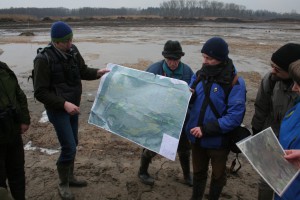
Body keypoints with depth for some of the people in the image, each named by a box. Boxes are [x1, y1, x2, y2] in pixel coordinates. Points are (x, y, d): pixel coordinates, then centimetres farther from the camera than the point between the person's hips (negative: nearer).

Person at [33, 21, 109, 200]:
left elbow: (83, 71, 11)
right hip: (57, 109, -6)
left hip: (73, 106, 7)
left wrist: (97, 73, -8)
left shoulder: (73, 51, -4)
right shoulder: (44, 59, -22)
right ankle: (63, 185, 18)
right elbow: (40, 92, -20)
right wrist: (64, 103, -26)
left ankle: (70, 177, 36)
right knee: (69, 147, -5)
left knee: (73, 143, 17)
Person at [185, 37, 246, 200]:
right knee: (198, 172, 24)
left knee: (217, 175, 21)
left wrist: (206, 129, -27)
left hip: (218, 140, -4)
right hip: (197, 138, 5)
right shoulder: (199, 75, -2)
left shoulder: (235, 83, -19)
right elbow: (191, 101, 6)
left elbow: (235, 116, -24)